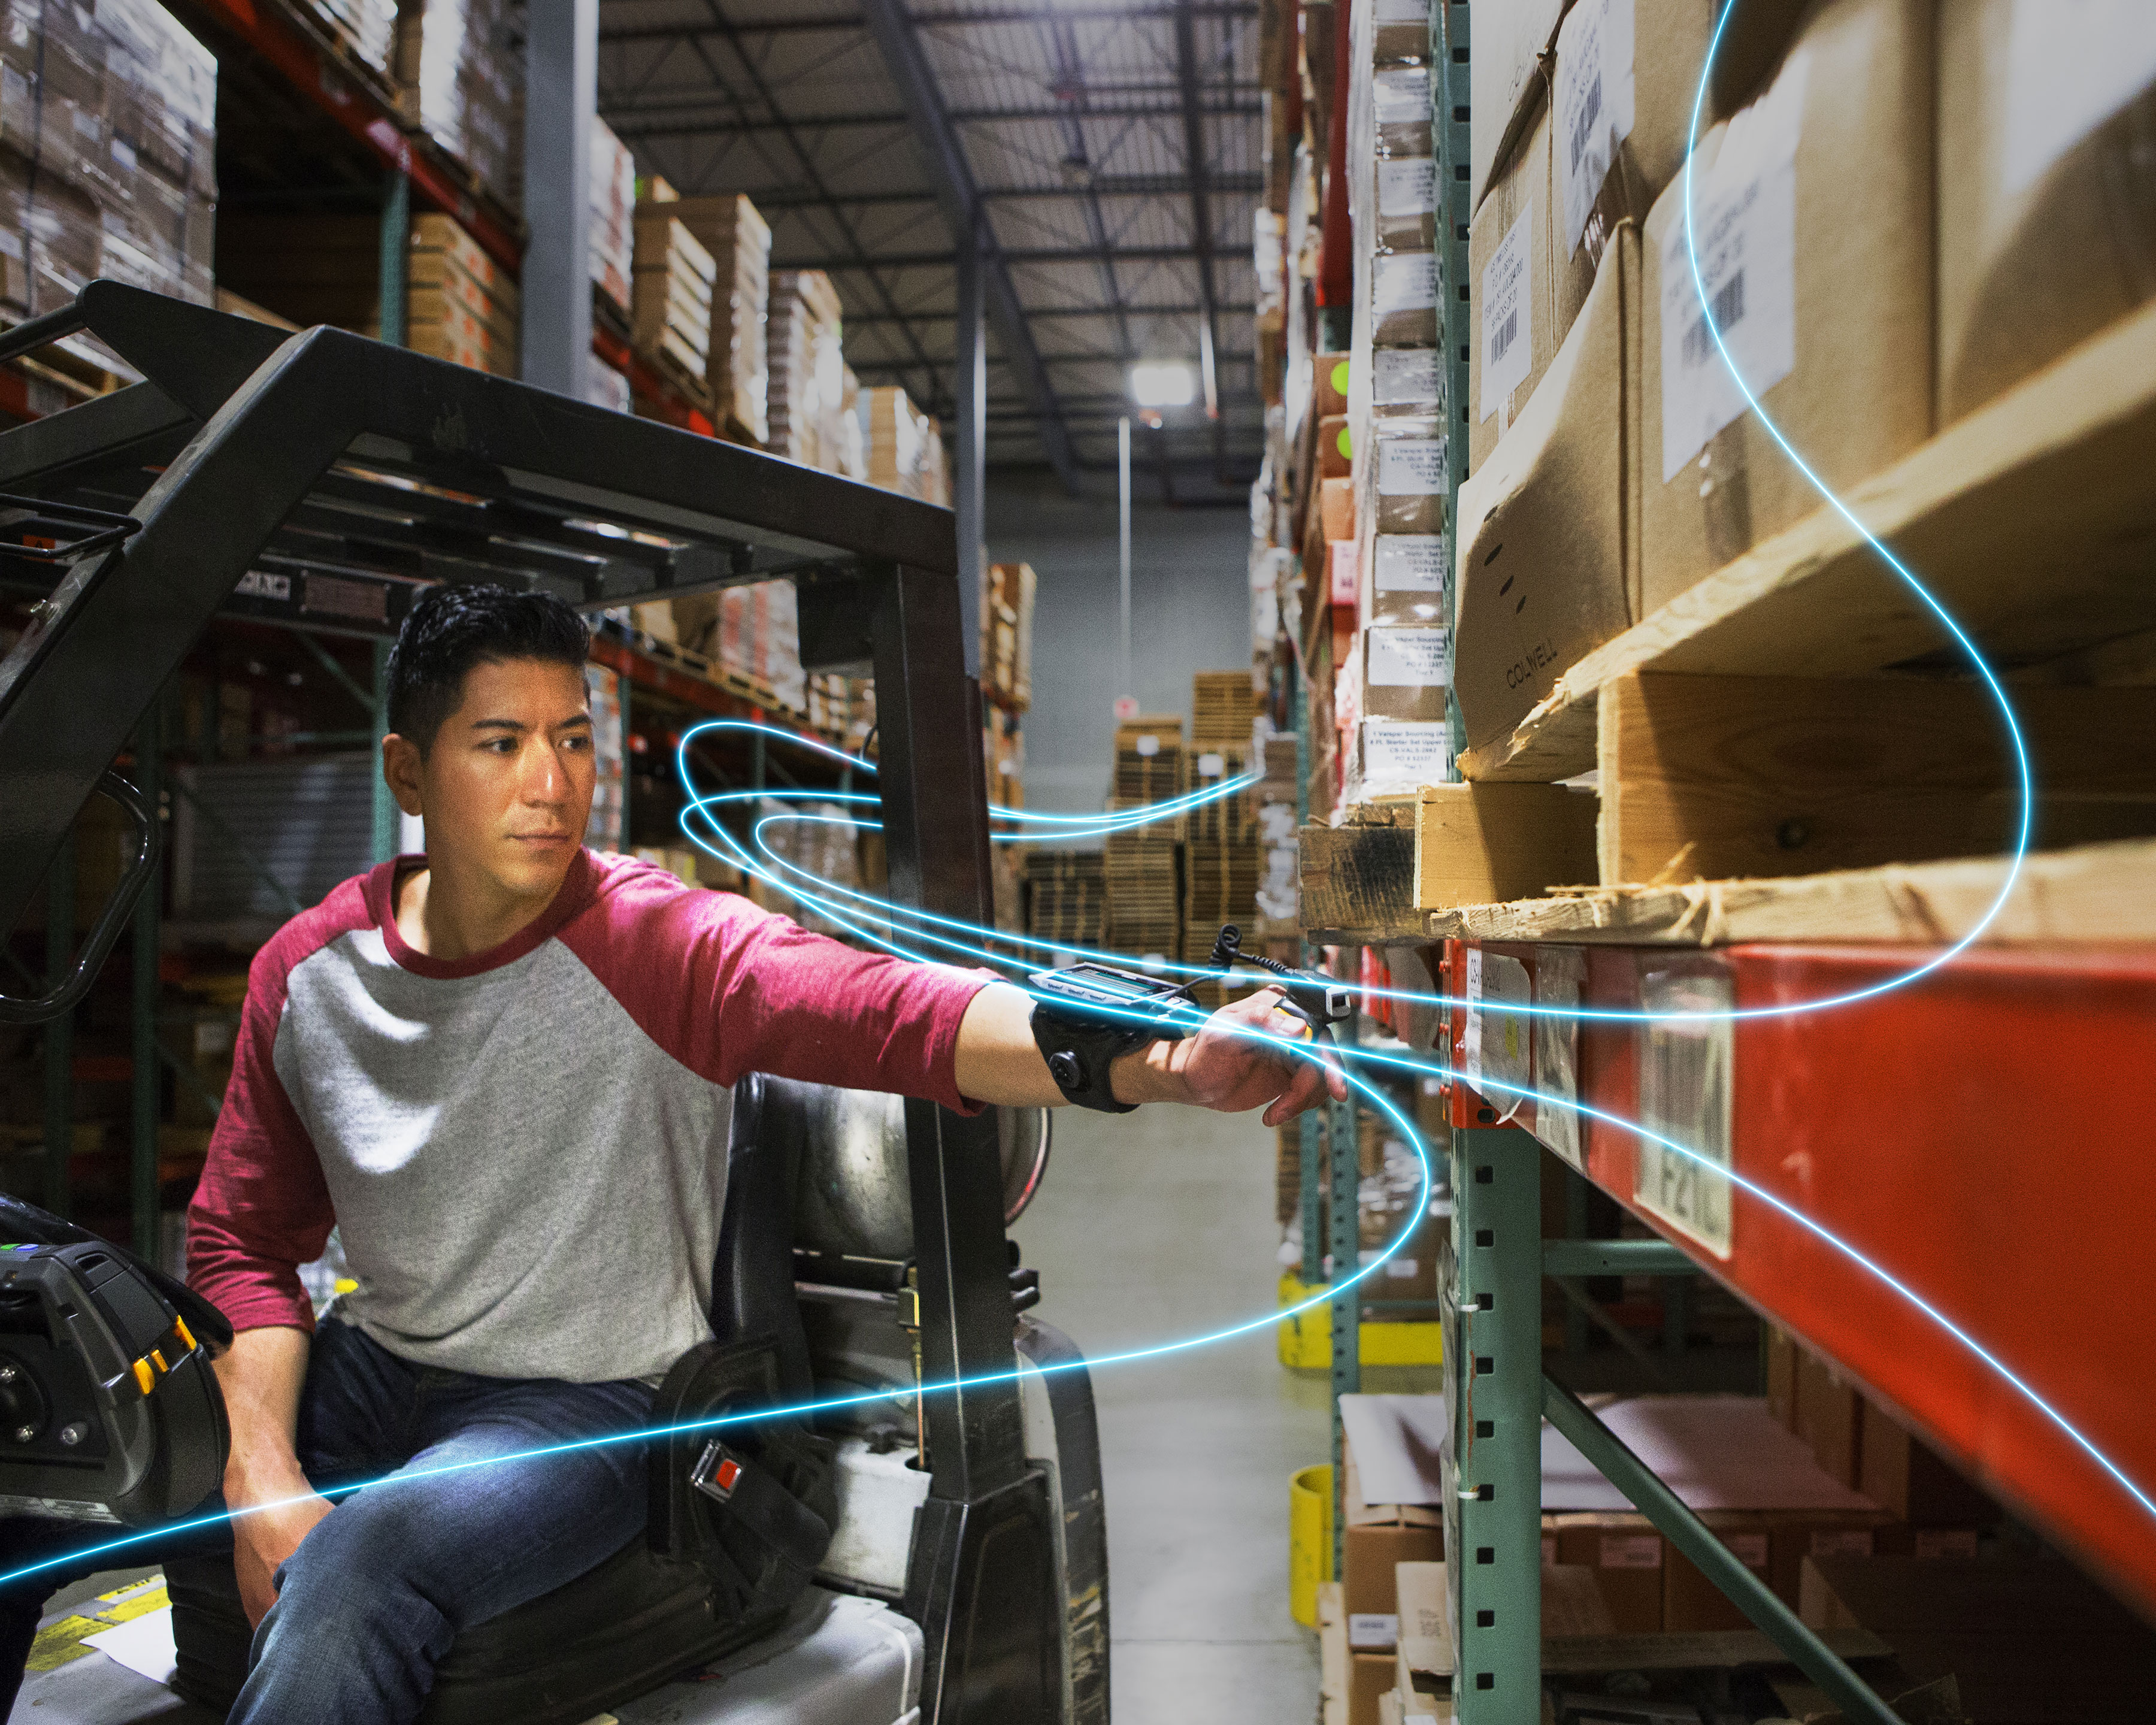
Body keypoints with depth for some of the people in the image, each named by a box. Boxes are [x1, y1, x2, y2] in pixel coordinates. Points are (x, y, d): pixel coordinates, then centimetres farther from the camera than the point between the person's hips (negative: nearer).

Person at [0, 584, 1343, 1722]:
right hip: (364, 1367, 5)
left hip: (580, 1406, -5)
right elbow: (247, 1239, 6)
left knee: (359, 1565, -32)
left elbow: (896, 1013, -36)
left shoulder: (656, 945, -18)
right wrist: (261, 1478, -9)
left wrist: (1169, 1059, -53)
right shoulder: (309, 971, -2)